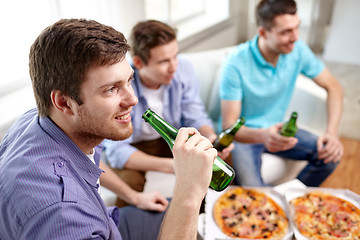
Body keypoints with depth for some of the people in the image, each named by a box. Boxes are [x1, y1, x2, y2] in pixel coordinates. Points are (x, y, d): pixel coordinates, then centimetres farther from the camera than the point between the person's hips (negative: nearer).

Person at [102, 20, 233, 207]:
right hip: (130, 147, -3)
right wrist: (167, 165, -45)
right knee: (130, 181, -35)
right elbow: (117, 149, -30)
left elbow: (195, 116, -8)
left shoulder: (183, 69, -17)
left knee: (223, 158, -14)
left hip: (171, 140, 4)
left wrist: (210, 137, -32)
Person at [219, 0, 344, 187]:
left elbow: (333, 87, -1)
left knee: (330, 154, -12)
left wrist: (332, 132, -18)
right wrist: (262, 136, -47)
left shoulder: (297, 50, -10)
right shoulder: (236, 64, -25)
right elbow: (228, 126, -25)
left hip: (276, 129, 5)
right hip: (244, 134, -5)